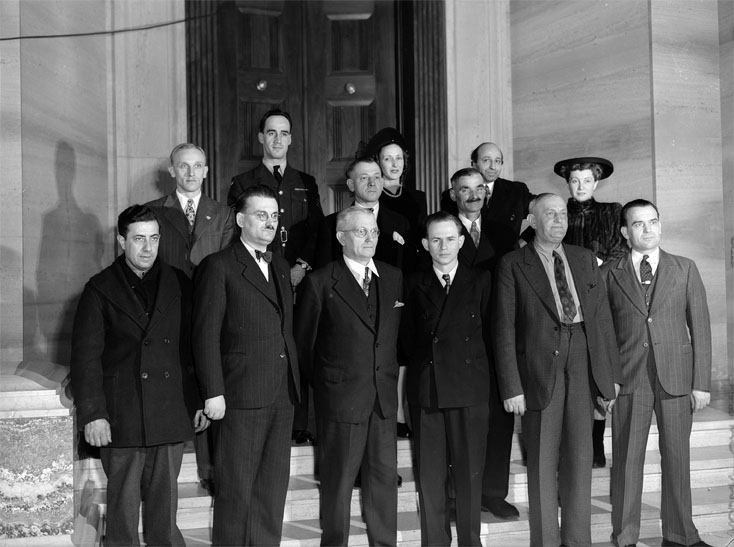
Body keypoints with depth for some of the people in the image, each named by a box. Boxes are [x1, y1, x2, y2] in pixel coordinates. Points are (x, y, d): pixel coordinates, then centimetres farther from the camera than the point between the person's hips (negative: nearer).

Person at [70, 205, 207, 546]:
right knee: (123, 505, 5)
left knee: (165, 504, 8)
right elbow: (86, 356, -1)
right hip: (121, 419, -2)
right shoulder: (101, 289, 2)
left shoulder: (178, 285, 9)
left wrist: (201, 401, 7)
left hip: (171, 416, 2)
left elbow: (195, 348, 12)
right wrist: (92, 414, -7)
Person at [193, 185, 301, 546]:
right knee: (236, 487, 2)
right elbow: (206, 336, -8)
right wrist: (213, 393, -14)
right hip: (242, 395, -6)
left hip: (283, 394, 6)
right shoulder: (218, 267, -4)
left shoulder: (281, 267, 17)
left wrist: (295, 381, 9)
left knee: (274, 485, 12)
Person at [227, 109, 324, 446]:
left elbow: (317, 231, 12)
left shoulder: (306, 184, 18)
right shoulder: (242, 184, 11)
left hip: (300, 280, 2)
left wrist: (302, 266, -4)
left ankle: (300, 427, 3)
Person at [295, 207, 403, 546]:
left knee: (385, 475, 9)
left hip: (385, 395, 4)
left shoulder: (394, 278, 8)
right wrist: (323, 382, 7)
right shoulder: (321, 283, -5)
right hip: (341, 397, -4)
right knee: (338, 480, 5)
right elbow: (303, 342, 2)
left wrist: (390, 375, 11)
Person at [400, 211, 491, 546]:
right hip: (425, 391, 1)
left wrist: (474, 370, 3)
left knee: (469, 472, 3)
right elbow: (407, 340, 9)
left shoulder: (481, 281, 7)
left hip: (470, 392, -1)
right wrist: (422, 369, 1)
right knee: (429, 475, 4)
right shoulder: (414, 285, 9)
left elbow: (489, 334, 7)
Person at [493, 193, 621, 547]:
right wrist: (511, 386, -9)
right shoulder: (513, 266, 0)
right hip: (540, 368, -3)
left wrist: (611, 373, 8)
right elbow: (504, 330, -4)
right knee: (542, 460, 4)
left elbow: (603, 319, 13)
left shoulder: (585, 260, 13)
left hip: (583, 366, 3)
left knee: (578, 456, 7)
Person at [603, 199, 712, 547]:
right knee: (626, 459, 3)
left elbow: (700, 326, 5)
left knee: (677, 457, 8)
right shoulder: (609, 273, 5)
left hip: (676, 376, 1)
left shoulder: (685, 269, 8)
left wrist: (701, 382, -1)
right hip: (628, 377, -1)